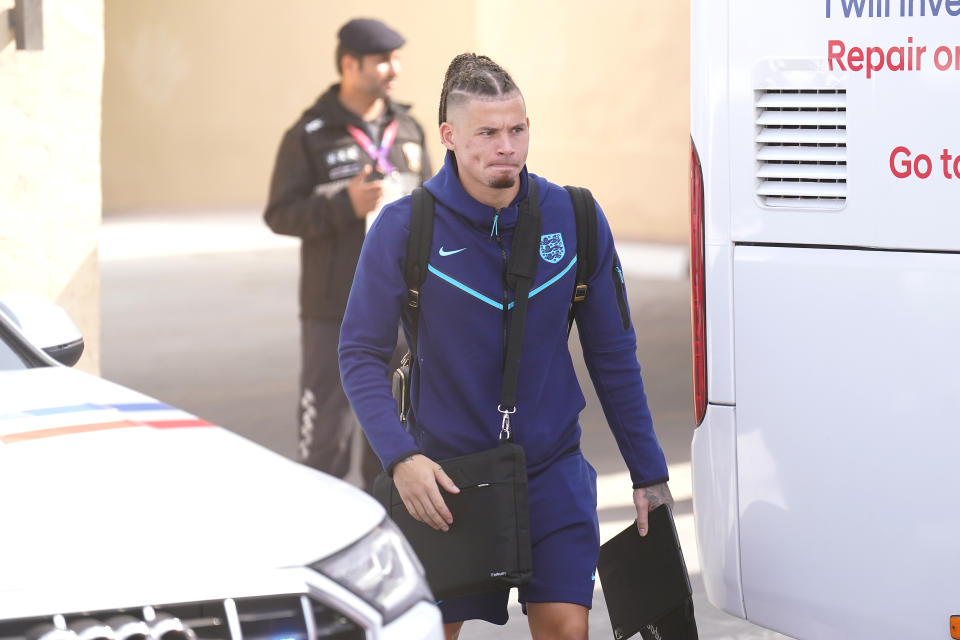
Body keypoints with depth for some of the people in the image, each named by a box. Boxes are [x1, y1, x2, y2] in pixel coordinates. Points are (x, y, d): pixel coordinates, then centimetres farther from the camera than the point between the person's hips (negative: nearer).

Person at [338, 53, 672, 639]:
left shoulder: (576, 219, -3)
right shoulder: (404, 228, -9)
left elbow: (613, 356, 5)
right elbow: (362, 354, -4)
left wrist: (648, 473, 7)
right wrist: (401, 458, -18)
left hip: (553, 469, 1)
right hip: (444, 474, -1)